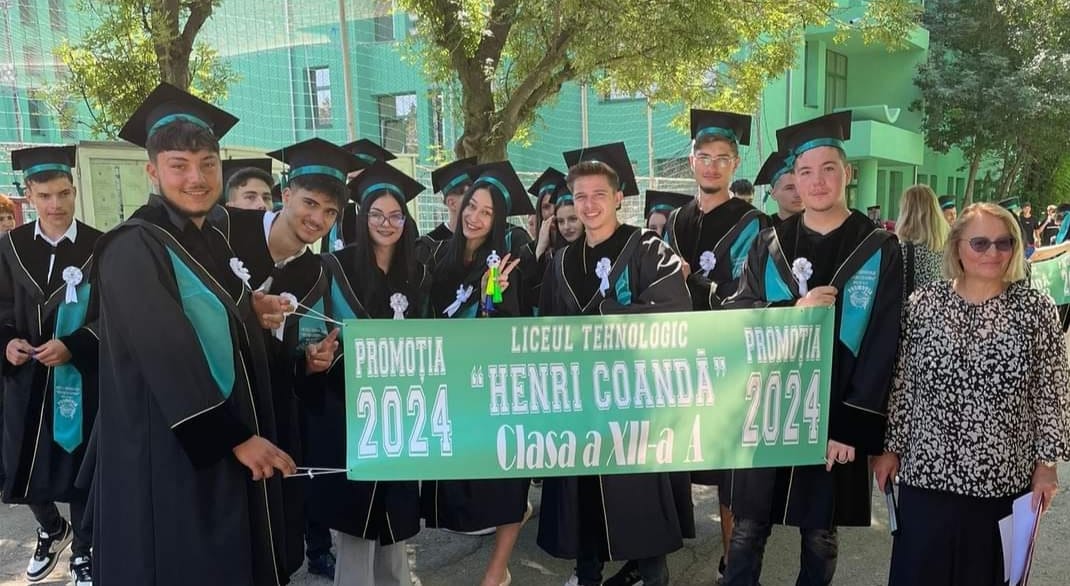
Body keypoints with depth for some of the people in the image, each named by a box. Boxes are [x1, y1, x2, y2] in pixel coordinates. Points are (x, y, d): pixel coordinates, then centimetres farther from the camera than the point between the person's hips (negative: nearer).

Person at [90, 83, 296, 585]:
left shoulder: (214, 241, 8)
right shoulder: (133, 249, -17)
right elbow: (165, 355, -23)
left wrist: (251, 312, 0)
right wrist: (235, 436, -23)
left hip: (231, 436, 8)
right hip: (173, 449, -8)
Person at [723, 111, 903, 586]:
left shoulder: (879, 250, -2)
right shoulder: (770, 245, 4)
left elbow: (882, 345, -5)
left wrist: (853, 426, -11)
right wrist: (792, 311, -19)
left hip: (836, 415, -1)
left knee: (820, 535, 13)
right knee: (748, 528, 6)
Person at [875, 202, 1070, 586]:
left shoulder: (1036, 308, -3)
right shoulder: (923, 303, -2)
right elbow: (901, 384, 2)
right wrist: (890, 448, 3)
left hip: (1005, 478, 0)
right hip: (927, 472, 0)